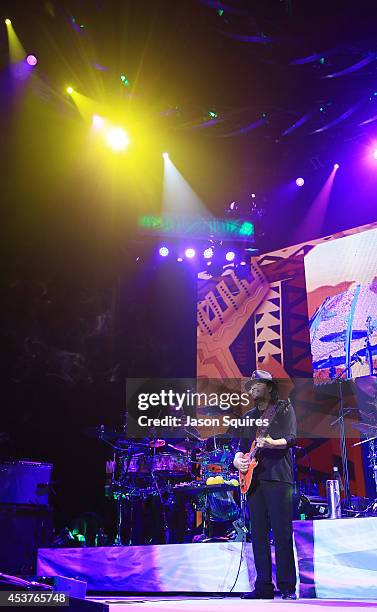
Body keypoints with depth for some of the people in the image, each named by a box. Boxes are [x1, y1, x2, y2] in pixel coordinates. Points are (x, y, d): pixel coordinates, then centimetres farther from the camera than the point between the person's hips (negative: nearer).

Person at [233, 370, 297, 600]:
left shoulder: (284, 408, 5)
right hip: (254, 478, 6)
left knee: (282, 534, -6)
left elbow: (291, 439, -9)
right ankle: (264, 586, 11)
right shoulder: (249, 416, 21)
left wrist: (272, 443, -28)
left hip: (278, 477, -5)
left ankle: (287, 587, 1)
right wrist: (238, 460, 3)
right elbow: (242, 447, 24)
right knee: (258, 534, 5)